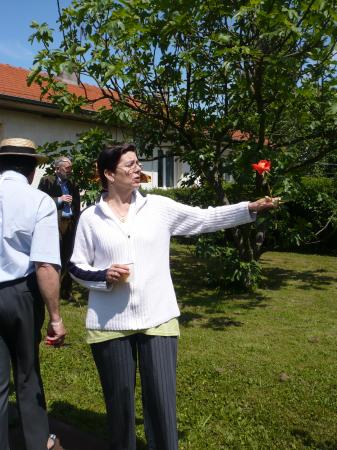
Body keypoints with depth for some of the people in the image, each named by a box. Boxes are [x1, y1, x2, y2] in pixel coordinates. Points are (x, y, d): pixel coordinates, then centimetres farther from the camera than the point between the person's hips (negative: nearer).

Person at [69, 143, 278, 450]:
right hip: (110, 323, 0)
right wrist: (104, 276, -15)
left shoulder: (158, 207, 0)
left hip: (158, 319, 0)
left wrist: (251, 208, -11)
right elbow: (77, 268, 5)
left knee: (162, 401, 6)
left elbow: (206, 218, -2)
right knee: (119, 400, 16)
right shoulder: (90, 217, -1)